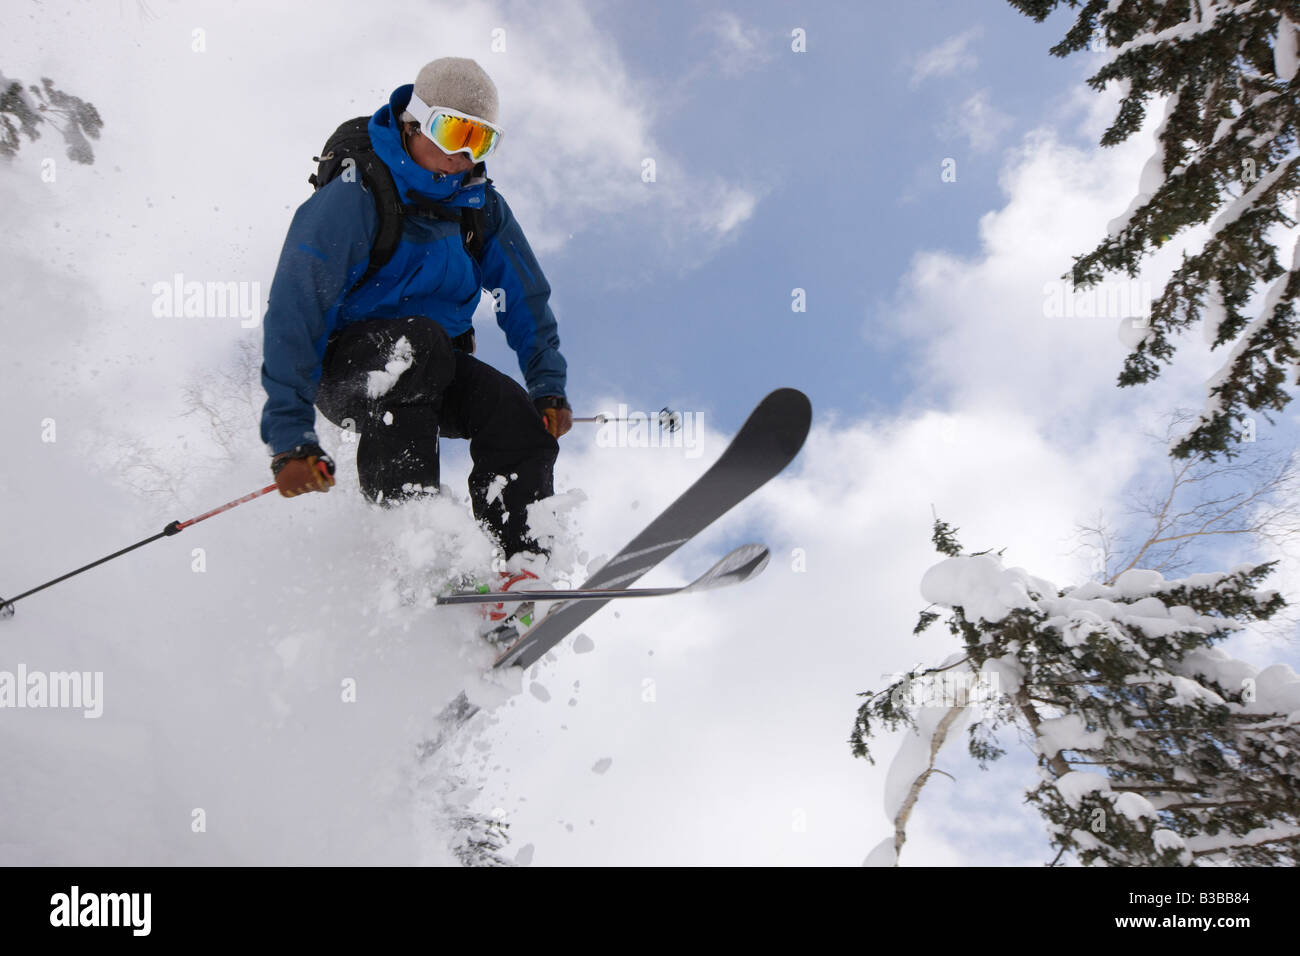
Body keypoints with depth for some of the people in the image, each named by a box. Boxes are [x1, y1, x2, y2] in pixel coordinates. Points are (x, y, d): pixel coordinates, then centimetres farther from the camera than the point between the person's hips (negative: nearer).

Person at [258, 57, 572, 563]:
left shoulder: (481, 206, 2)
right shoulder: (352, 198, -18)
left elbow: (526, 300, 13)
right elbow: (293, 313, -23)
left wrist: (548, 388, 0)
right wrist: (290, 437, -30)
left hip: (434, 369, 6)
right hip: (345, 367, -5)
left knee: (520, 419, -21)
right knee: (418, 338, -37)